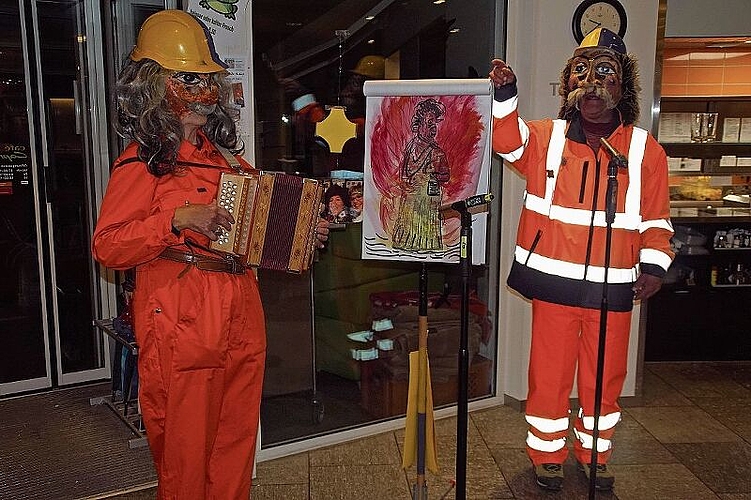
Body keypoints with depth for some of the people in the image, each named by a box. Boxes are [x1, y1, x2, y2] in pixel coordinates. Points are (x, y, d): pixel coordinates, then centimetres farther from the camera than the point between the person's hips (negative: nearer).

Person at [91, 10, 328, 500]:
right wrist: (176, 220, -23)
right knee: (187, 446, 4)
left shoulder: (225, 155, 13)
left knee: (237, 436, 14)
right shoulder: (143, 161, -6)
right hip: (180, 320, -6)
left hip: (240, 315, 6)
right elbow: (107, 247, -11)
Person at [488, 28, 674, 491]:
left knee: (605, 376, 15)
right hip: (554, 282, -1)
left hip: (613, 287, 1)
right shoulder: (547, 138, 1)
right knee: (550, 373, 9)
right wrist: (504, 95, -33)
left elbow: (656, 219, 6)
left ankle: (595, 453, 36)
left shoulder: (646, 150, 3)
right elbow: (507, 139, -16)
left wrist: (654, 265, -7)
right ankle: (547, 452, 29)